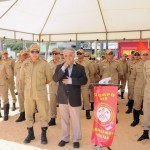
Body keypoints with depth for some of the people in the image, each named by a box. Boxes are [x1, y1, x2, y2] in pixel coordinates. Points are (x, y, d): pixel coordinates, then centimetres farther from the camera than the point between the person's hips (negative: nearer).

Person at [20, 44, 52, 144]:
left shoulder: (44, 63, -8)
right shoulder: (25, 64, 1)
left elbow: (49, 79, 0)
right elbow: (22, 78, 13)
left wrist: (40, 84, 6)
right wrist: (30, 84, 10)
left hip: (41, 92, -3)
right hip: (28, 92, 3)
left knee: (44, 114, 4)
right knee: (28, 114, 12)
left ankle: (43, 135, 22)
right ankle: (31, 134, 30)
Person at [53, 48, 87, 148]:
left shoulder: (80, 67, 1)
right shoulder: (60, 67, 6)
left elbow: (84, 80, -11)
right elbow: (55, 79, -10)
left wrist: (71, 81, -19)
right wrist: (64, 67, -18)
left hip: (74, 98, -2)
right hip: (63, 97, 2)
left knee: (75, 120, 7)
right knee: (64, 119, 14)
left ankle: (76, 139, 22)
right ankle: (65, 138, 29)